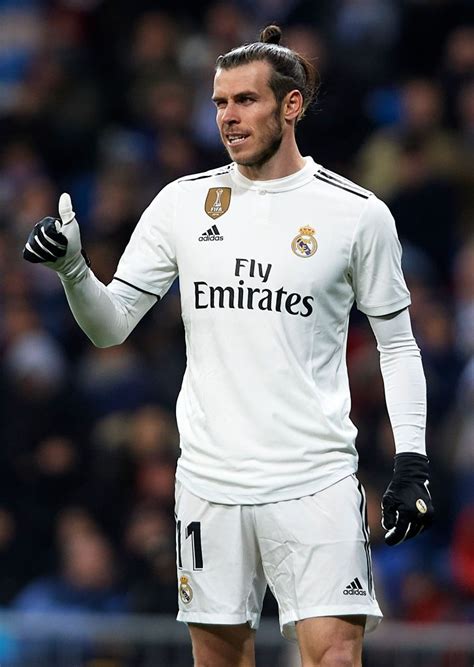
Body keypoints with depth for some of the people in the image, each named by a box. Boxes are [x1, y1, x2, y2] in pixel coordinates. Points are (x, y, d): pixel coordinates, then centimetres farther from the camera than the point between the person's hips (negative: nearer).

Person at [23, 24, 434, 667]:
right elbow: (112, 325, 9)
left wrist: (410, 462, -1)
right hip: (210, 479, 3)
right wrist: (72, 268, -11)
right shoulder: (183, 203, 6)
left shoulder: (357, 212, 0)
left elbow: (397, 341, 7)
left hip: (316, 482, -3)